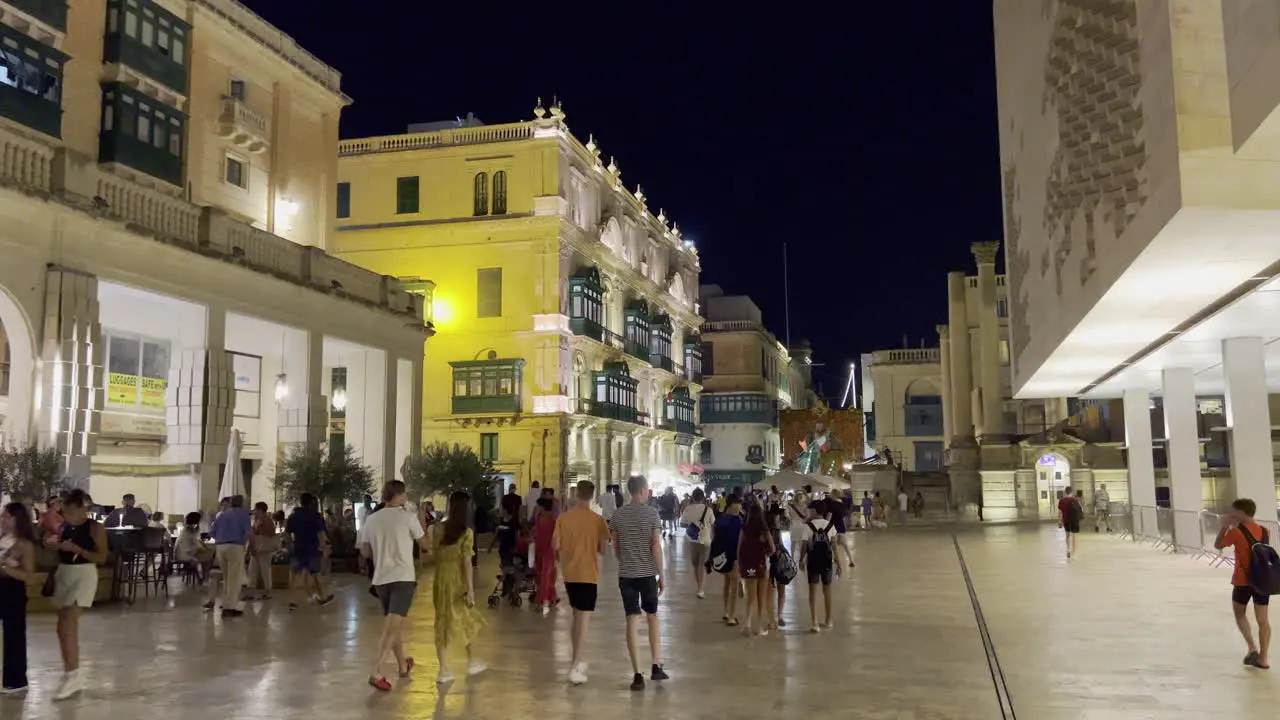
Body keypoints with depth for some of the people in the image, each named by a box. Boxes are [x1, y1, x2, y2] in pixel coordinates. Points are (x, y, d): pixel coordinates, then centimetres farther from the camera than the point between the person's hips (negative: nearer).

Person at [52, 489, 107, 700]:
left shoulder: (95, 528, -8)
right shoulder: (64, 527, 8)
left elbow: (102, 557, -13)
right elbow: (59, 554, 19)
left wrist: (76, 548, -19)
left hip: (84, 575, -7)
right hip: (63, 574, 7)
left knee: (66, 627, -14)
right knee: (68, 628, 10)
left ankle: (73, 675, -8)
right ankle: (71, 674, 19)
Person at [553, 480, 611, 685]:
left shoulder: (563, 517, -1)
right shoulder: (597, 520, -10)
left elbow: (555, 545, 1)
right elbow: (603, 549, -8)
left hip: (569, 573, 4)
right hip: (588, 574, -4)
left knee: (577, 616, 19)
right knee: (583, 619, -1)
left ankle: (577, 661, 27)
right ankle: (575, 667, -6)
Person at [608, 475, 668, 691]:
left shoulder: (618, 514, 2)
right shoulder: (652, 513, -7)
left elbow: (615, 547, 8)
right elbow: (656, 547, -9)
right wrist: (661, 576, -2)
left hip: (626, 574, 2)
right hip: (648, 573, -2)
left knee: (632, 621, 3)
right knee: (652, 617, 16)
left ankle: (637, 675, 3)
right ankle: (656, 666, 17)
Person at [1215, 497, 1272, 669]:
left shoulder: (1236, 532, -13)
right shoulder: (1263, 531, 3)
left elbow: (1218, 545, 0)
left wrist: (1224, 526, 4)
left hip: (1243, 581, -4)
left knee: (1240, 614, 16)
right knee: (1263, 619, 7)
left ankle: (1252, 648, 1)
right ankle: (1263, 658, 7)